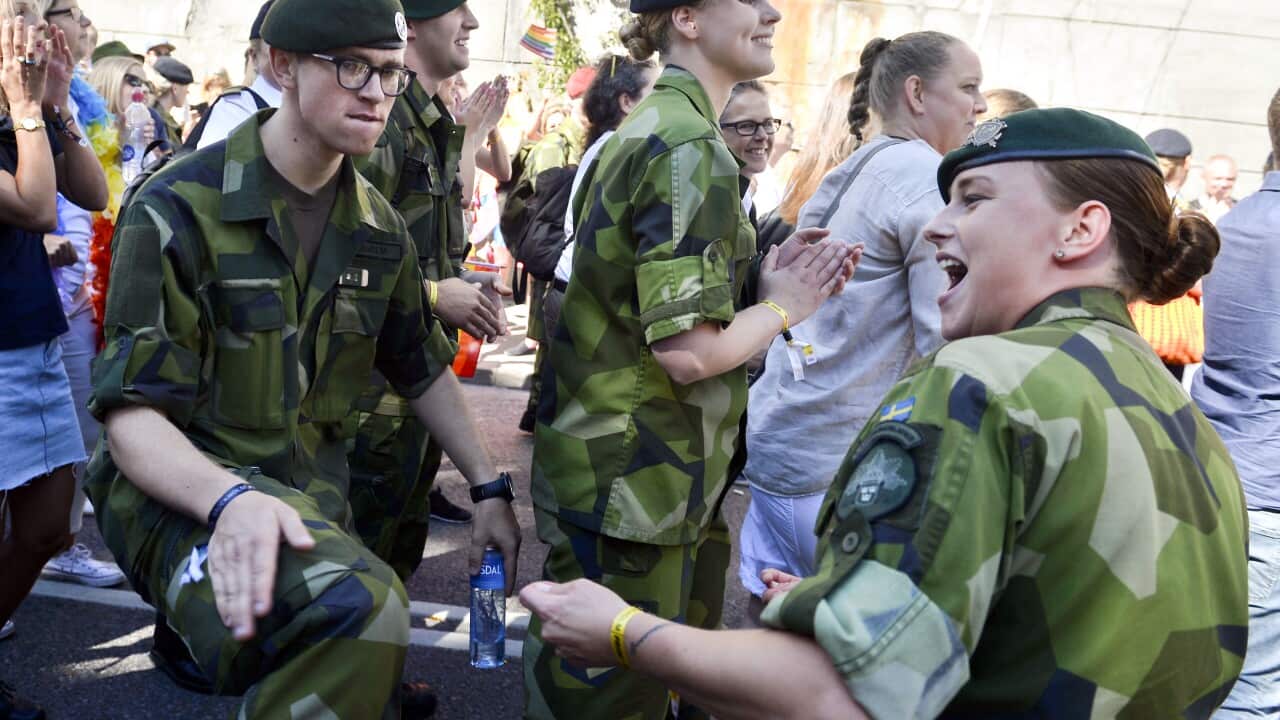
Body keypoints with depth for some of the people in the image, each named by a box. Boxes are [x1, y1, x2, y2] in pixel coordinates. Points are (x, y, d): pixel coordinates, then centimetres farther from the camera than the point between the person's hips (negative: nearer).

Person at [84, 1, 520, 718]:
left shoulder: (378, 227, 6)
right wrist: (231, 498, -35)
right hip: (184, 485, -6)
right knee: (359, 611, -35)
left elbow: (424, 370, 18)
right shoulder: (180, 209, -13)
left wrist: (490, 488, 13)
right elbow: (131, 414, -16)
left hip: (311, 493, 7)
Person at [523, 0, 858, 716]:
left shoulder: (655, 126, 14)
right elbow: (689, 350, -25)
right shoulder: (690, 147, -19)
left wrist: (766, 275, 4)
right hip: (631, 488, -10)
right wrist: (783, 306, -7)